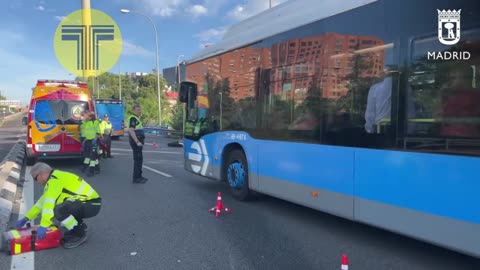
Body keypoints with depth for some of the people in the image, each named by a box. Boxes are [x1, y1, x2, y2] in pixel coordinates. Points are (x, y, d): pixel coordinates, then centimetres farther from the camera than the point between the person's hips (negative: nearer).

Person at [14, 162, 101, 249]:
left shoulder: (54, 180, -14)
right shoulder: (54, 179, 18)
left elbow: (49, 203, -21)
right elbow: (43, 202, 23)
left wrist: (43, 226, -20)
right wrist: (26, 218, 23)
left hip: (92, 205, -10)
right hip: (88, 201, 10)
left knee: (59, 210, -26)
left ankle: (79, 234, -6)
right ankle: (79, 226, 16)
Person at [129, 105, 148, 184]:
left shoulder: (136, 118, 19)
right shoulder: (132, 118, -12)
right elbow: (131, 130, -22)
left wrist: (142, 140, 23)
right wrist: (137, 142, -26)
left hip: (138, 141, 10)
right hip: (136, 141, -10)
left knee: (139, 159, 13)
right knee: (138, 159, -9)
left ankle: (139, 176, 21)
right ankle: (136, 178, -6)